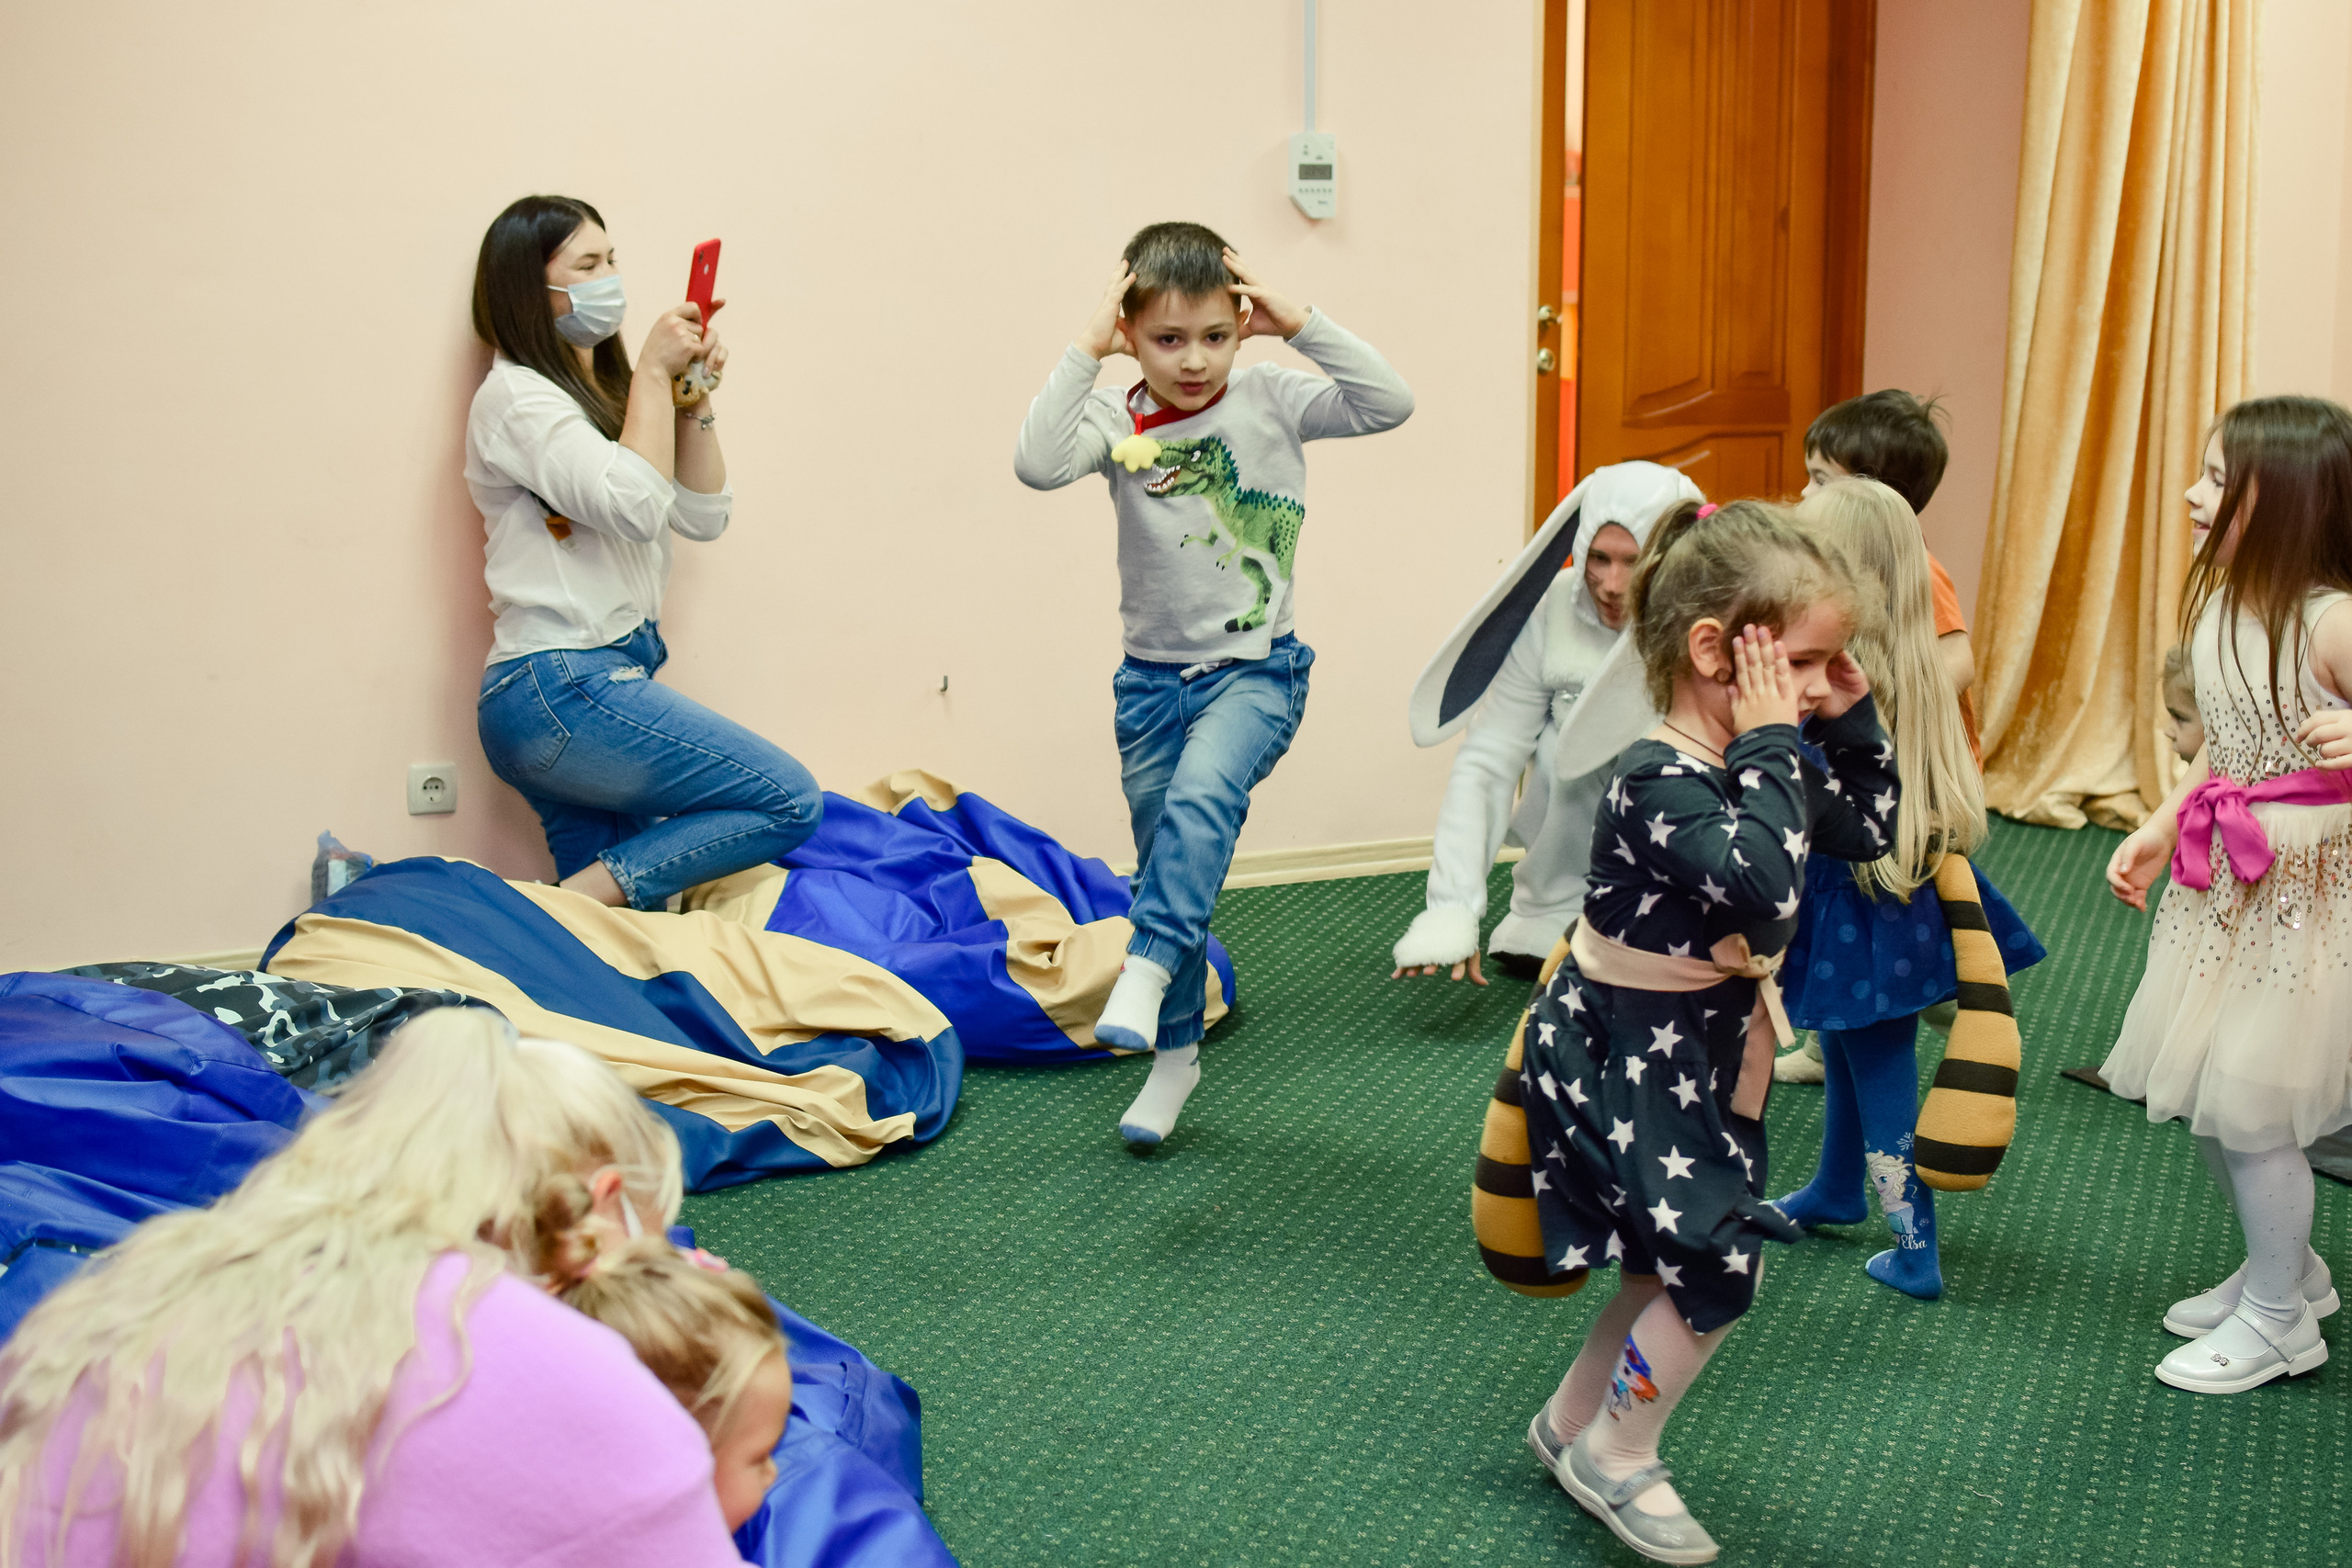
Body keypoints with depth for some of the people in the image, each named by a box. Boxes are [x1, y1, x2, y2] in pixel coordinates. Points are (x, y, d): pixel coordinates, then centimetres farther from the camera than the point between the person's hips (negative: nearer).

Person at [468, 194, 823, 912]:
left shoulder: (603, 392, 21)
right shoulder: (515, 397, -7)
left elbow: (702, 517, 17)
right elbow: (634, 504, -19)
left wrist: (694, 400, 5)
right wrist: (652, 374, -9)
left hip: (593, 685, 10)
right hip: (559, 687, -10)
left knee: (617, 907, 6)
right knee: (790, 801, -14)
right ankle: (575, 904, -16)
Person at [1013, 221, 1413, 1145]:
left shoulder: (1270, 401, -4)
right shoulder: (1117, 424, -4)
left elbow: (1388, 404, -14)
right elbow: (1037, 463, -23)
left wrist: (1299, 325, -17)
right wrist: (1084, 351, -22)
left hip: (1254, 669, -2)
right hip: (1153, 676, 2)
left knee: (1202, 794, -34)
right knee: (1166, 860, 11)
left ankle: (1149, 967, -27)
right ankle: (1175, 1051, 26)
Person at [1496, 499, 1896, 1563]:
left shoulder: (1749, 761, 1)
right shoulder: (1657, 780, -28)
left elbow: (1869, 828, 14)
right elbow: (1770, 885, -41)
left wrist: (1849, 720, 0)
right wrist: (1770, 745, -34)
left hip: (1698, 1062, 10)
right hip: (1630, 1064, -9)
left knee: (1677, 1263, 19)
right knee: (1720, 1265, -5)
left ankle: (1572, 1423, 37)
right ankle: (1616, 1457, 15)